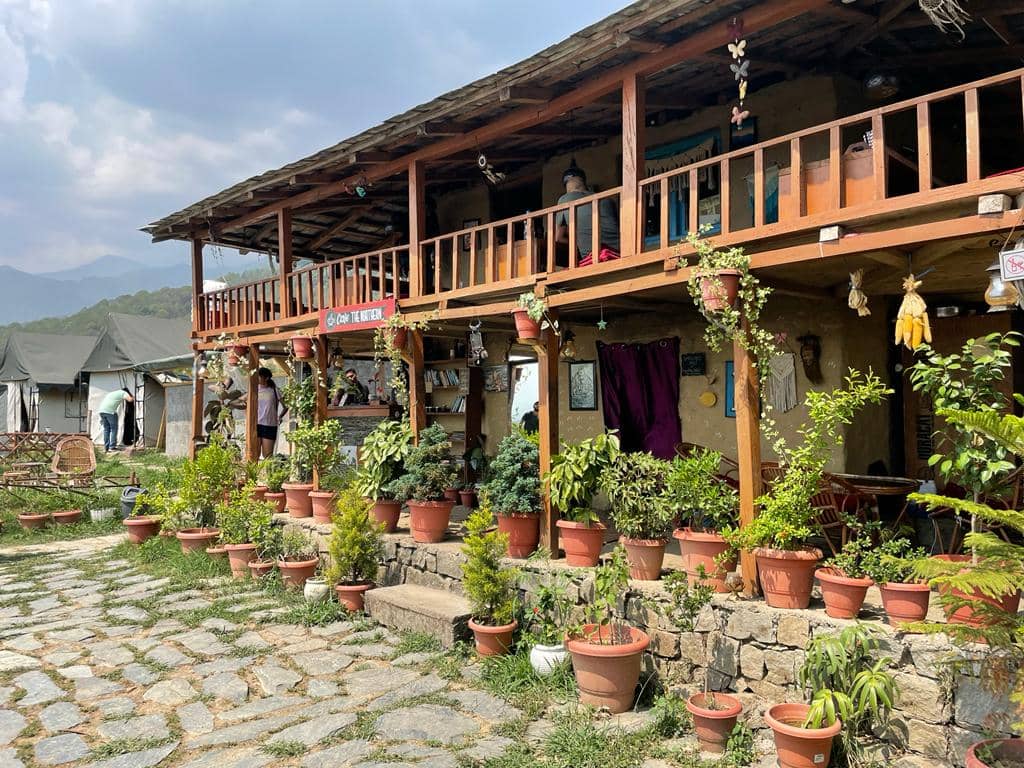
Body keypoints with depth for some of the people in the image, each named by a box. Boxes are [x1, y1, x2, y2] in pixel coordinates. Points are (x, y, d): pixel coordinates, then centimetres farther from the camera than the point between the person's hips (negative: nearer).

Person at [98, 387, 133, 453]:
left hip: (102, 410, 7)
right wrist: (133, 399, 16)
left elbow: (102, 402, 32)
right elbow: (130, 399, -9)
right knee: (113, 429, 1)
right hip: (110, 411, -7)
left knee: (106, 428, 14)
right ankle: (112, 447, -3)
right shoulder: (123, 393, 10)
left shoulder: (112, 393, 33)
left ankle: (106, 447, 13)